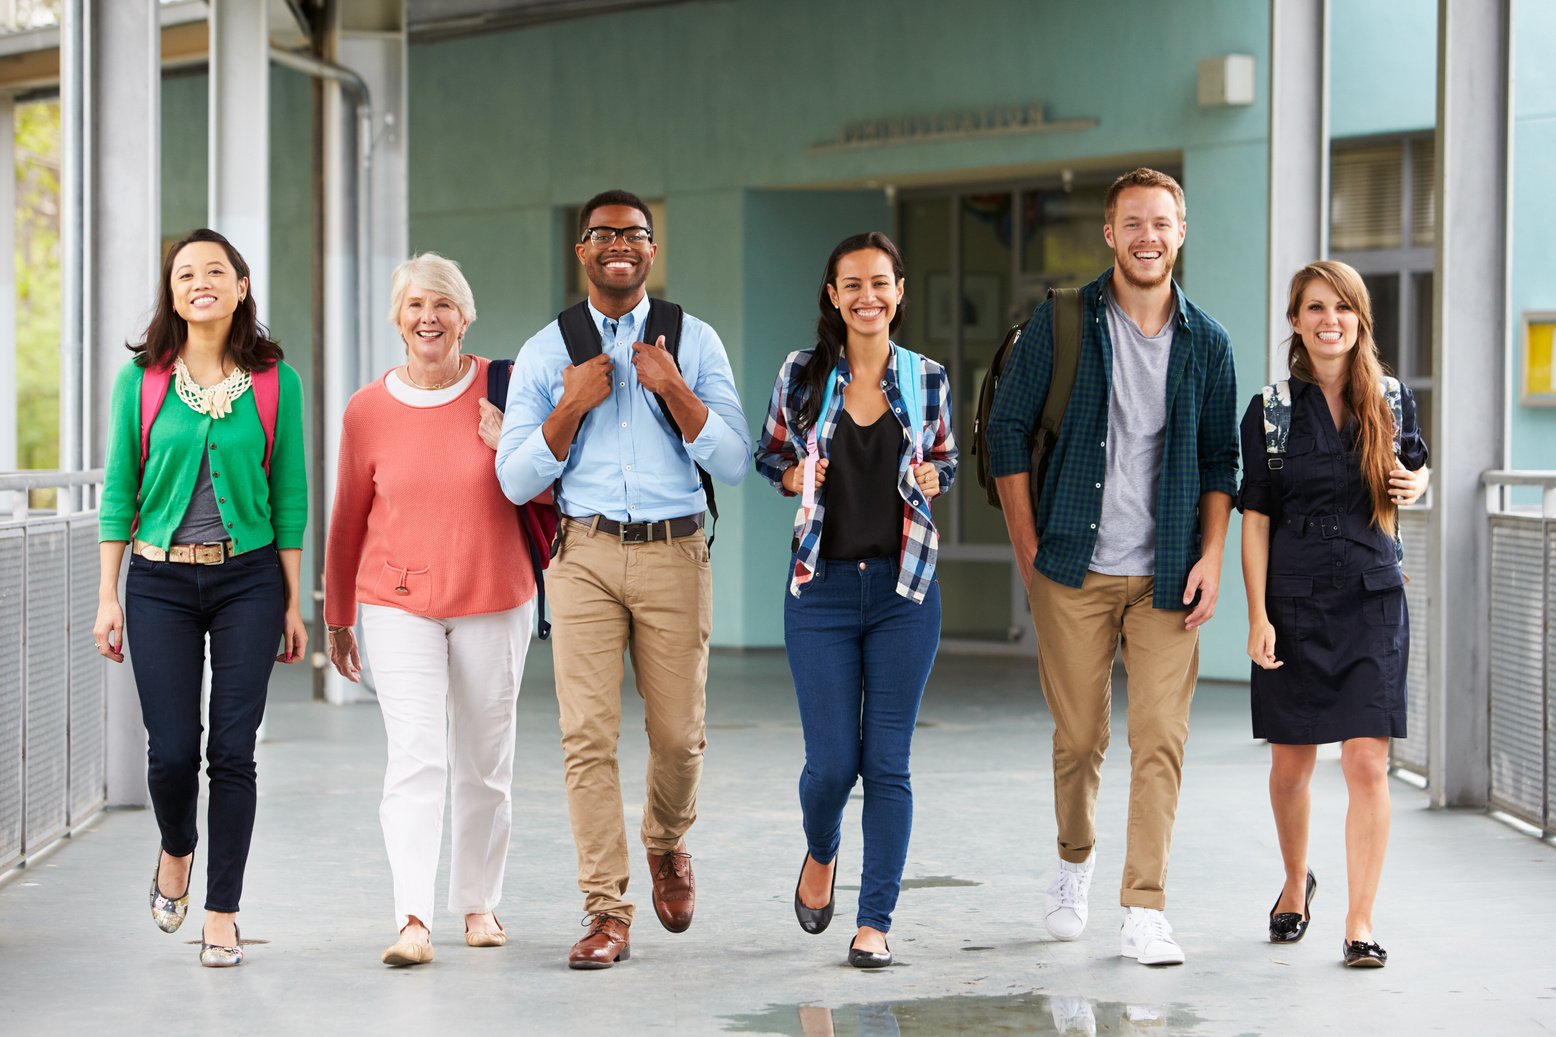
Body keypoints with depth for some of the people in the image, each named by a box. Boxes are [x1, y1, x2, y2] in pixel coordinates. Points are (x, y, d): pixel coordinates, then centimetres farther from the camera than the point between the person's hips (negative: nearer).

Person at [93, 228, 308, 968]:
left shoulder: (275, 383, 1)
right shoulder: (141, 379, 2)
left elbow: (289, 499, 4)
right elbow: (119, 490, 5)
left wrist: (294, 603, 3)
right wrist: (107, 597, 1)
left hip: (249, 580, 0)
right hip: (161, 582, 0)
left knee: (233, 751, -1)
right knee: (172, 749, -3)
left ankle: (222, 916, 9)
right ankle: (176, 851, 30)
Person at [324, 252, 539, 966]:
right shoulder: (367, 411, 0)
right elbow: (348, 518, 10)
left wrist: (511, 447, -14)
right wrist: (337, 618, 16)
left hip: (494, 600, 1)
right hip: (399, 605, -1)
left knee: (485, 761, 10)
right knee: (416, 758, -14)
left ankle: (478, 902, 26)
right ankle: (413, 920, -21)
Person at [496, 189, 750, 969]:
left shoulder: (694, 342, 6)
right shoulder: (545, 353, 6)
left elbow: (732, 463, 0)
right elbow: (516, 480, 3)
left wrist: (673, 390, -12)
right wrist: (571, 406, -9)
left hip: (674, 553, 0)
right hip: (586, 553, 0)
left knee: (678, 733, 4)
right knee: (588, 735, -7)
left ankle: (667, 844, 36)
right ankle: (606, 915, -1)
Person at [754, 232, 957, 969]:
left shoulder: (927, 380, 3)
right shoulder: (802, 376, 0)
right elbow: (769, 455, 13)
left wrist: (931, 479, -6)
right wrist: (797, 478, -8)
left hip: (905, 587, 1)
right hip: (823, 586, 0)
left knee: (888, 762, -1)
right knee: (832, 761, -2)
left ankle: (874, 922, 7)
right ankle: (820, 855, 31)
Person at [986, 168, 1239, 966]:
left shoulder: (1206, 344, 6)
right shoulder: (1062, 324, 0)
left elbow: (1220, 461, 12)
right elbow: (1006, 430, 3)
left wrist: (1210, 556, -1)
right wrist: (1027, 547, -1)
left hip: (1166, 574, 1)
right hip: (1075, 570, -1)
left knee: (1160, 742, -7)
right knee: (1078, 736, 7)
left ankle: (1145, 912, -4)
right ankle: (1075, 858, 34)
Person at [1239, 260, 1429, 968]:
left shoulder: (1391, 402, 4)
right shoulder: (1271, 411, 0)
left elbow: (1417, 465, 22)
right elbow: (1255, 518, -1)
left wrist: (1415, 485, -4)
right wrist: (1257, 614, -7)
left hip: (1372, 602, 0)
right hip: (1293, 604, 0)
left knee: (1367, 763, -8)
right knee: (1290, 767, 10)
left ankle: (1361, 922, -4)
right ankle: (1296, 885, 35)